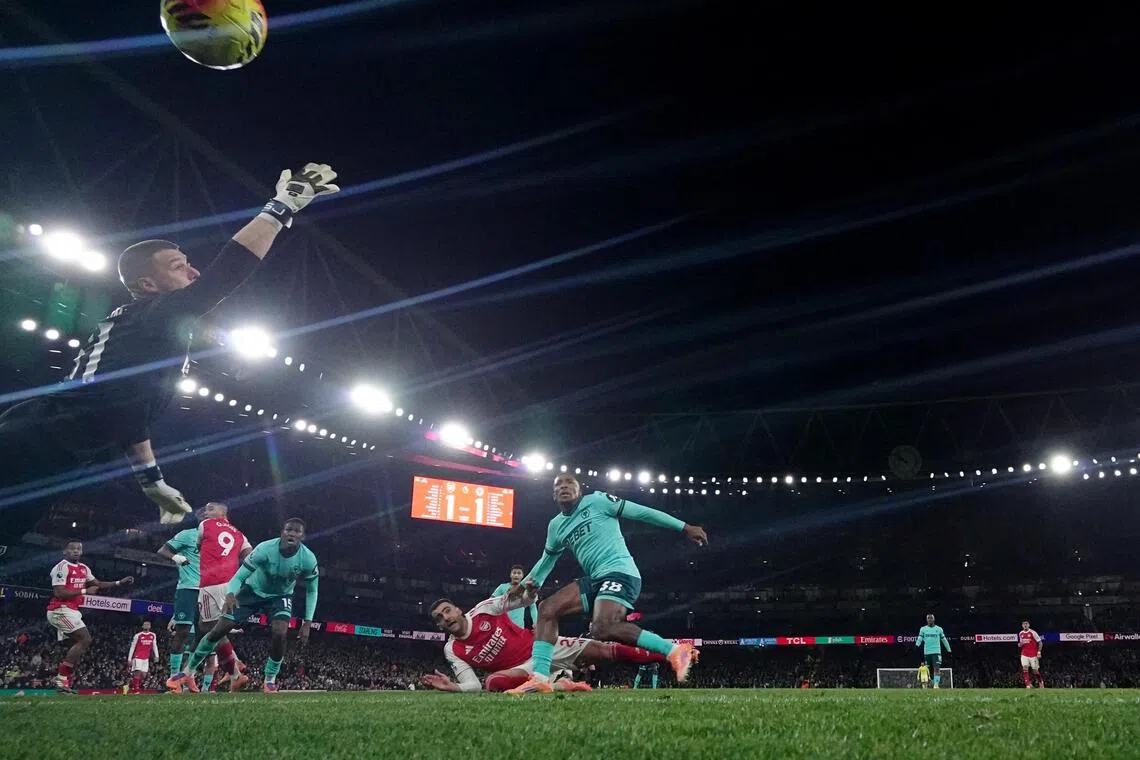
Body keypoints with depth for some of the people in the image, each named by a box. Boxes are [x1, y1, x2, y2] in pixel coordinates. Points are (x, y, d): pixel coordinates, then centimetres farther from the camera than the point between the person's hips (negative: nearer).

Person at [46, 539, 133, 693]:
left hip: (70, 610, 10)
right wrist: (84, 591, -16)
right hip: (61, 609, -10)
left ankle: (64, 683, 10)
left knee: (79, 643, 9)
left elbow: (98, 584, 23)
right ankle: (61, 679, -14)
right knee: (85, 640, -15)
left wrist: (119, 583, 13)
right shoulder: (62, 567, -12)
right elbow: (59, 593, -20)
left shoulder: (83, 569, 16)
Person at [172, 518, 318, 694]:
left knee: (279, 634, -26)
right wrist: (230, 595, -49)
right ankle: (189, 672, 17)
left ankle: (270, 682, -3)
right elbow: (238, 577, -27)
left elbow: (311, 590, -9)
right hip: (252, 591, 0)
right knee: (219, 630, -5)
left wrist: (307, 623, -14)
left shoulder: (308, 559, -26)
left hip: (280, 597, 0)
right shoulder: (265, 549, -31)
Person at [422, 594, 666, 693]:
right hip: (524, 667, 0)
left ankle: (666, 656, -1)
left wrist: (529, 591, -27)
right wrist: (453, 686, -29)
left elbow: (522, 599, -2)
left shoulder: (483, 609, -6)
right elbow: (473, 686, -8)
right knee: (493, 682, -34)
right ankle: (558, 685, -37)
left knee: (601, 651, -10)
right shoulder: (453, 651, -4)